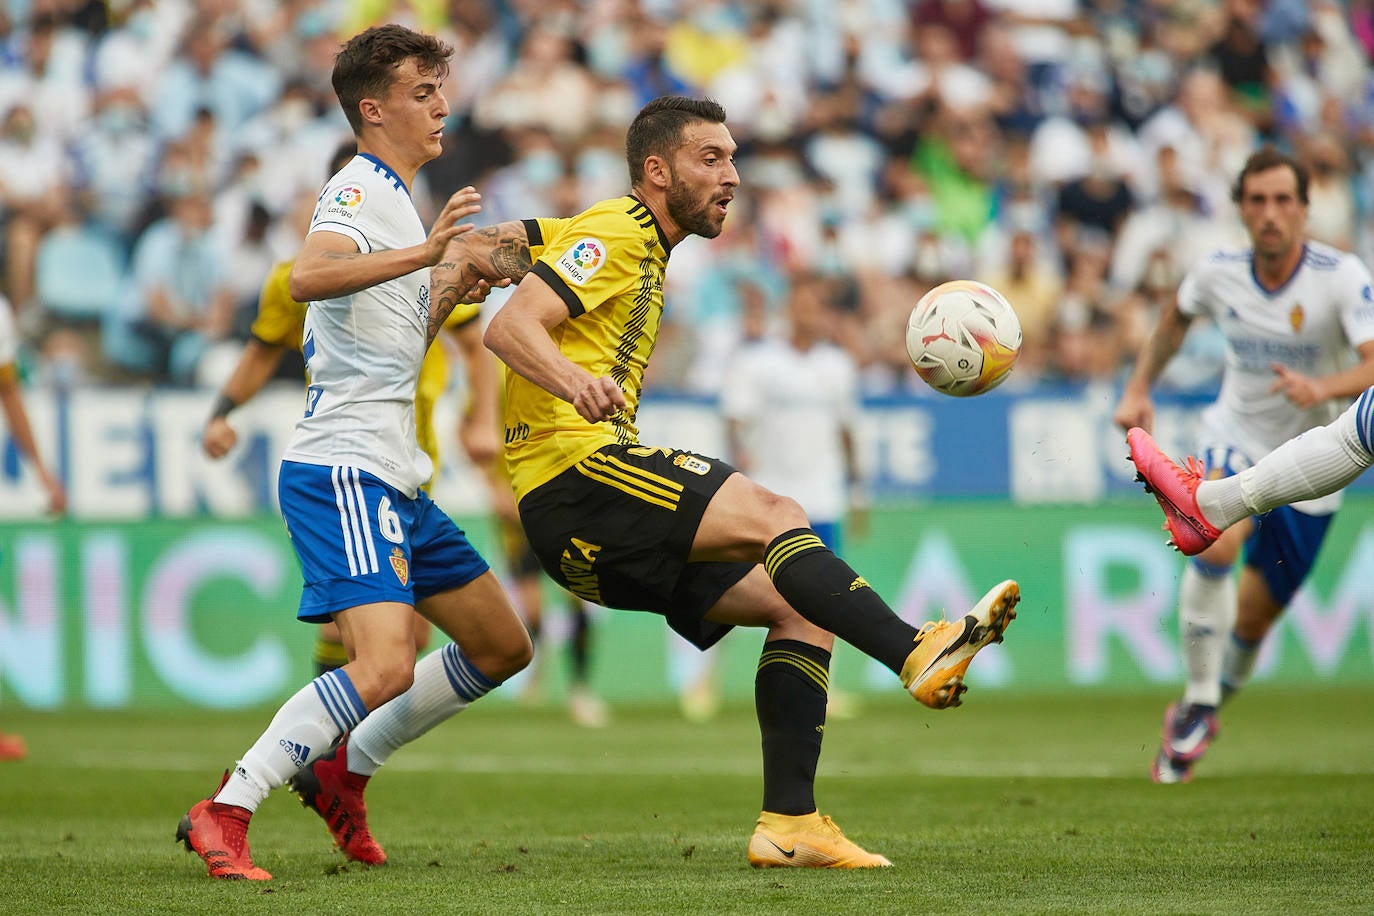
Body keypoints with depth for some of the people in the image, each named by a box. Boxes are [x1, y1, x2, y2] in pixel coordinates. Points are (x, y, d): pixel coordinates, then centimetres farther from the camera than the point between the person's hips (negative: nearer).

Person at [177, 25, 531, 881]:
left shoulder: (395, 200, 21)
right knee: (386, 665, -24)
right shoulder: (360, 192, -10)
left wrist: (456, 288, 14)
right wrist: (425, 251, -41)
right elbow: (309, 275, -33)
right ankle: (224, 814, -18)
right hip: (342, 468, -10)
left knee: (502, 646, 14)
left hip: (396, 476, 10)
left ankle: (344, 770, 23)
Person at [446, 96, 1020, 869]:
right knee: (774, 516, -26)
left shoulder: (640, 247, 24)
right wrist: (573, 381, -38)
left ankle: (790, 821, -7)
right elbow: (510, 327, -19)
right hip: (576, 467, -9)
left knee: (801, 603, 1)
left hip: (593, 540, 9)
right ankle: (919, 654, -42)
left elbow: (473, 252, 25)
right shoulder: (613, 237, -4)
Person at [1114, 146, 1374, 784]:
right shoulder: (1219, 274, -9)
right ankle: (1197, 707, -17)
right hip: (1235, 435, 1)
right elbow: (1176, 317, 15)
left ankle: (1206, 709, 36)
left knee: (1255, 617, 7)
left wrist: (1321, 388, -49)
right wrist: (1139, 387, 9)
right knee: (1214, 544, -30)